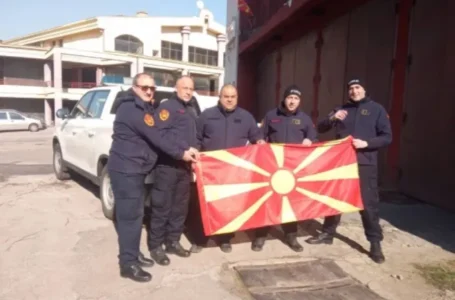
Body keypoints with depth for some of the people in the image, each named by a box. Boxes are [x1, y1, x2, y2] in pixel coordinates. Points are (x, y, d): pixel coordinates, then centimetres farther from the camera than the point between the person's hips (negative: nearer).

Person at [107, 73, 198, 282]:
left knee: (135, 213, 16)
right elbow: (156, 137, -20)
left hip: (135, 168, 10)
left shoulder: (143, 108, 17)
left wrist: (185, 149, 0)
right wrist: (181, 153, -13)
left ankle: (133, 254, 28)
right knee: (130, 215, -6)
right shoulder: (132, 109, -16)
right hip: (125, 169, -10)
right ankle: (128, 264, 4)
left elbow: (154, 137, 10)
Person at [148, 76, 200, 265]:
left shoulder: (191, 110, 22)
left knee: (180, 206, 13)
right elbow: (159, 135, -19)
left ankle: (173, 242, 26)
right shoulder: (167, 107, -6)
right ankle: (156, 246, 10)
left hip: (185, 165, 8)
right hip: (167, 165, -8)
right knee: (162, 207, -2)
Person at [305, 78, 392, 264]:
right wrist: (332, 118, -12)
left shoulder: (376, 109, 2)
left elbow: (387, 137, -2)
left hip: (365, 163, -3)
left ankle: (375, 243, 11)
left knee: (369, 202, 0)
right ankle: (327, 234, 25)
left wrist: (366, 143, -17)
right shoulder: (341, 109, 12)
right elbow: (321, 128, 7)